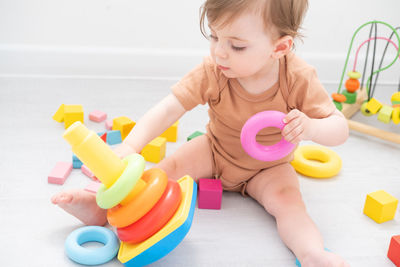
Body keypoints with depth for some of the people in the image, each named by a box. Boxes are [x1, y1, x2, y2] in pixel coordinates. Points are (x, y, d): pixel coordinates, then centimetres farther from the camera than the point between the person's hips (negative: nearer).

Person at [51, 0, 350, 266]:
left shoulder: (299, 79, -26)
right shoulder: (211, 71, -23)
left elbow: (340, 128, -20)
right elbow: (167, 111, -28)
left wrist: (309, 128, -44)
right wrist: (128, 148, -44)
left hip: (268, 167, -1)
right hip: (216, 150, 1)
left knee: (287, 199, -30)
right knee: (171, 165, -17)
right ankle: (101, 203, -18)